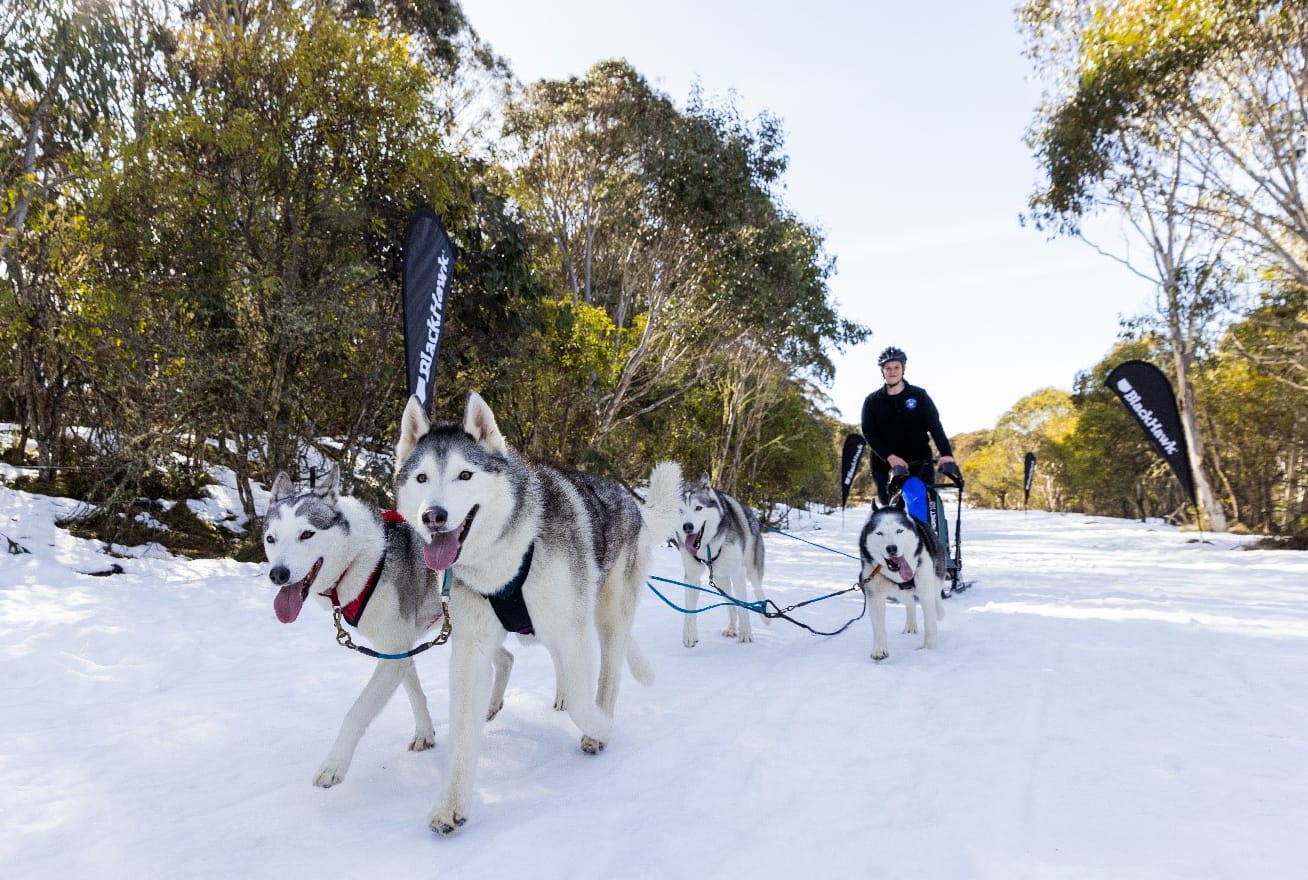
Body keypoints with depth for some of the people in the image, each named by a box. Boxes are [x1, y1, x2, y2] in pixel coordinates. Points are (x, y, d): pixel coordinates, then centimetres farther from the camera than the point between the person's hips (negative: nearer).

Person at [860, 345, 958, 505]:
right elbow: (869, 434, -3)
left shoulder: (919, 396, 3)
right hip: (886, 465, 1)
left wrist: (946, 454, -24)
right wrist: (889, 456, -20)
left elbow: (935, 426, -5)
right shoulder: (872, 401, 5)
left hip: (919, 464, 0)